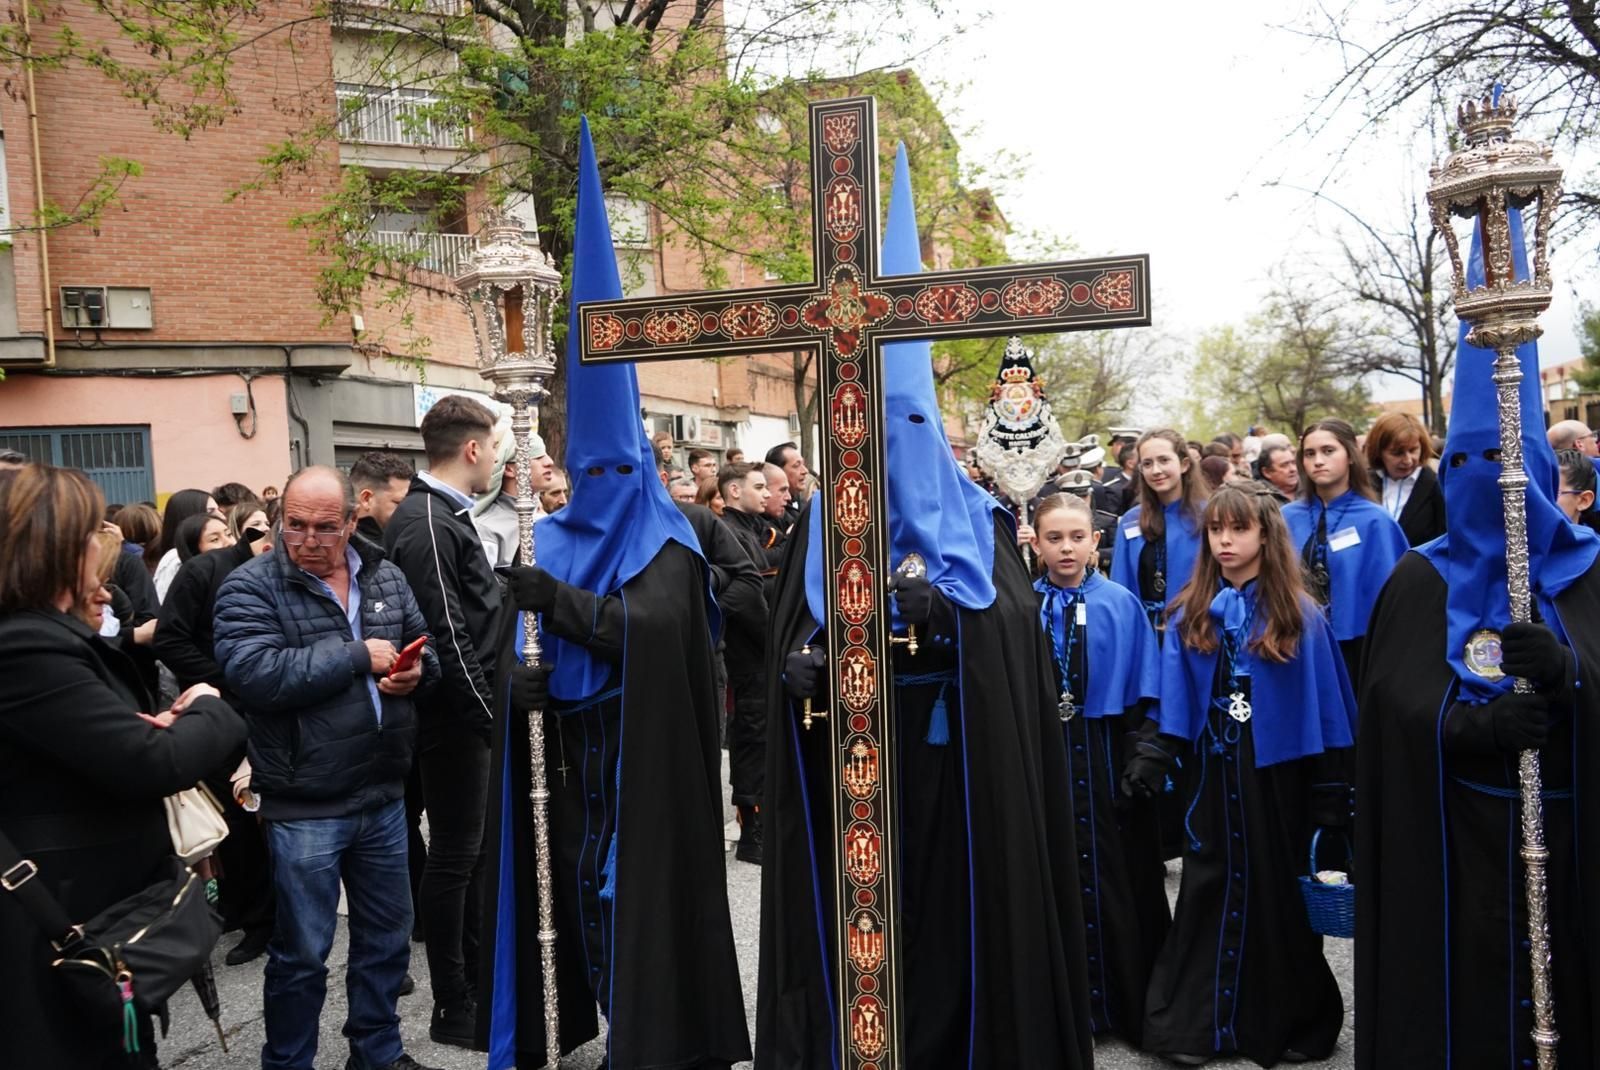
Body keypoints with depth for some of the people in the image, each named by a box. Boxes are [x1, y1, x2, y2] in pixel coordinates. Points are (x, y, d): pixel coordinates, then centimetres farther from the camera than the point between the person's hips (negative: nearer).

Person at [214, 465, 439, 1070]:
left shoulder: (385, 577, 6)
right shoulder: (250, 587, -10)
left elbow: (426, 644, 14)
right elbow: (252, 673, -26)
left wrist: (416, 669, -10)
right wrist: (358, 656, -21)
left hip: (383, 795, 5)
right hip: (303, 806, -5)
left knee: (387, 936, 19)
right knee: (301, 952, 9)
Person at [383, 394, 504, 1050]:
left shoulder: (444, 515, 13)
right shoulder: (427, 524, -19)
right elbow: (447, 638, -23)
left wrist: (489, 710, 16)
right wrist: (489, 715, -17)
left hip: (468, 714, 10)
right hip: (454, 716, -10)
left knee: (466, 849, 18)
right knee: (454, 855, 1)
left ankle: (474, 980, 32)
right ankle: (452, 1008, 15)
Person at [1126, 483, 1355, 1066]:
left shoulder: (1299, 615, -4)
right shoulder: (1191, 614, 3)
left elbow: (1326, 708, -3)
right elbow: (1173, 703, 3)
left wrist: (1330, 796, -5)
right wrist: (1150, 759, -8)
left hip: (1278, 778, -2)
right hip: (1211, 777, 2)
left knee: (1280, 895, 9)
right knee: (1210, 893, 8)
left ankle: (1292, 1022, 25)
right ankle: (1195, 1021, 17)